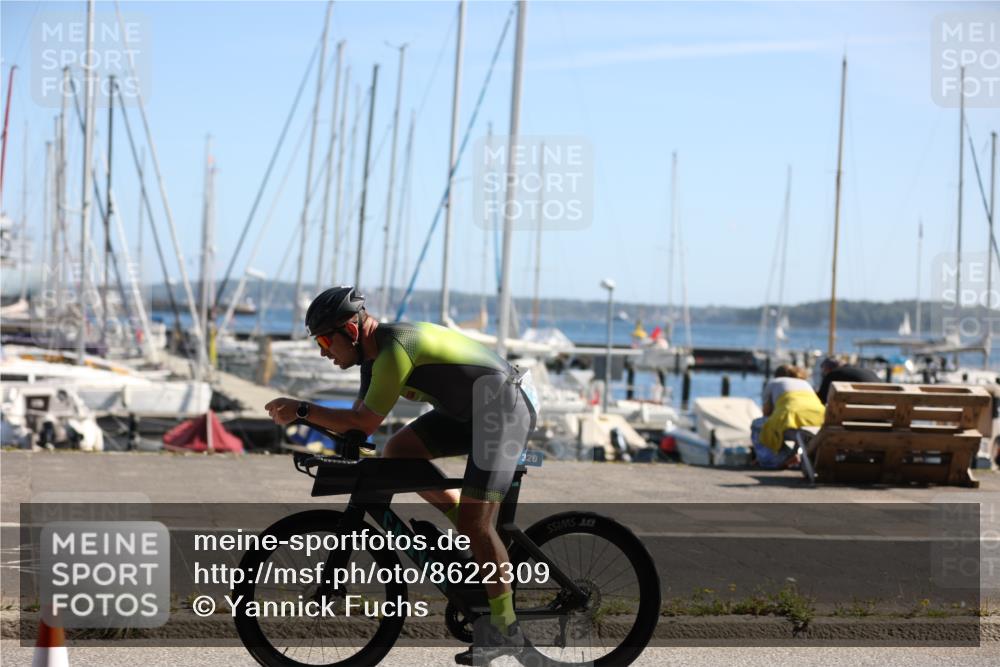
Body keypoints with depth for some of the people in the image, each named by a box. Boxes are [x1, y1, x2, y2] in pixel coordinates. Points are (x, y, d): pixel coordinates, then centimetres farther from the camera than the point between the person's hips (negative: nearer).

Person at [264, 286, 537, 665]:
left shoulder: (396, 348, -25)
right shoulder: (375, 351, 6)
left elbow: (365, 422, -25)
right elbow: (357, 418, 11)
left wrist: (301, 410, -20)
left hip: (505, 409, -10)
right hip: (468, 410, 10)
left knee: (475, 523, -12)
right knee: (398, 453, 1)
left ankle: (506, 631, -1)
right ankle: (475, 537, 11)